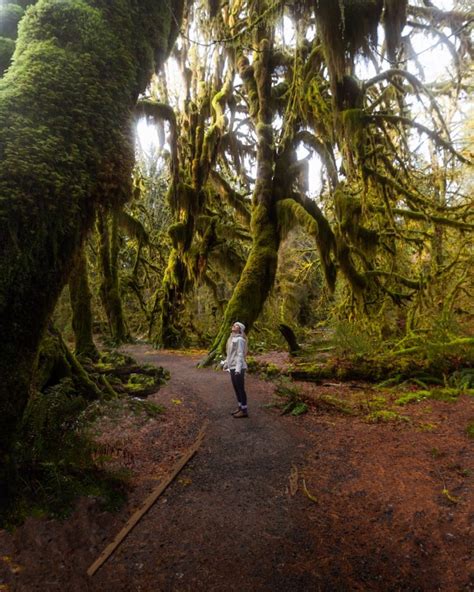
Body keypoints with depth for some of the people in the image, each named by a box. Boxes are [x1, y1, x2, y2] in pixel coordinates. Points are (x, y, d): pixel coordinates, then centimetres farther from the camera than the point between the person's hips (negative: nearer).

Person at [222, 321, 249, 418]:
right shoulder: (232, 338, 12)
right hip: (232, 367, 9)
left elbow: (240, 354, -18)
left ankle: (244, 410, 7)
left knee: (241, 389, -2)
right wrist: (226, 363, 23)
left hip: (238, 368, -9)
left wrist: (238, 368, -23)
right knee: (236, 388, 15)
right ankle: (240, 407, 27)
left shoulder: (239, 339, -14)